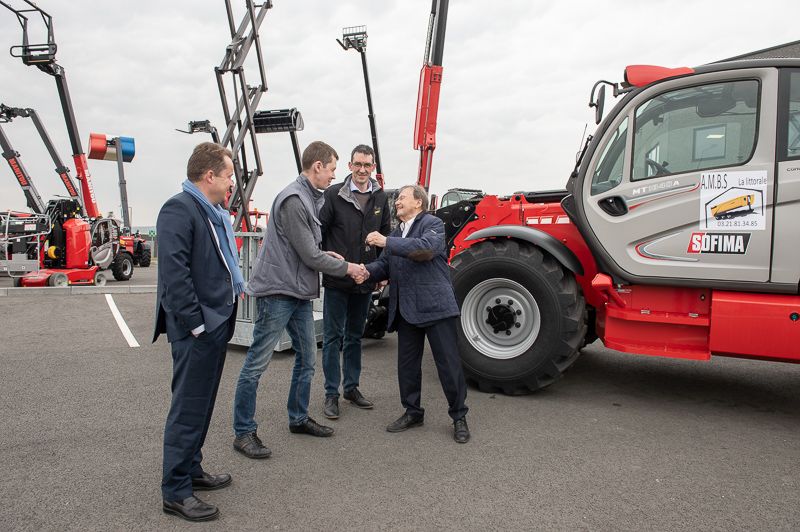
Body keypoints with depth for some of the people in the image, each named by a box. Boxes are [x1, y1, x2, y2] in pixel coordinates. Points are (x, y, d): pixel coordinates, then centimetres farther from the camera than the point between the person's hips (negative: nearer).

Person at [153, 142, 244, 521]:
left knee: (202, 404, 19)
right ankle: (175, 493, 12)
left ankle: (191, 470, 35)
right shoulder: (179, 210, -16)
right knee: (188, 408, -1)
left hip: (216, 323, 10)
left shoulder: (215, 212, 16)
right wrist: (196, 323, -22)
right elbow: (174, 273, -23)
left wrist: (235, 288, 16)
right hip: (195, 330, -10)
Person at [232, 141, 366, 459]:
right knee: (257, 362, -1)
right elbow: (309, 256, -17)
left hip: (299, 293, 10)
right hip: (277, 290, -10)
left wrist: (325, 255, 5)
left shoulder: (311, 199, 15)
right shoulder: (293, 199, -17)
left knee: (307, 358, 16)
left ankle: (298, 419, 31)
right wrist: (346, 268, -6)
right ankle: (244, 432, 9)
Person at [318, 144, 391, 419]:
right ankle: (332, 394, 13)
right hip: (337, 280, -4)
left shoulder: (380, 198, 7)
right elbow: (319, 232, -4)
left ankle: (352, 387, 28)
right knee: (333, 337, 3)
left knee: (355, 336, 15)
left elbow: (386, 236, 13)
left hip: (365, 281, 4)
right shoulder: (334, 194, -5)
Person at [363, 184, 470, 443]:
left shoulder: (433, 224, -1)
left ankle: (459, 416, 13)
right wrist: (367, 271, -5)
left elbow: (426, 248, -22)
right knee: (407, 364, 11)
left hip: (435, 306, -7)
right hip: (406, 310, 7)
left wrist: (387, 242, -23)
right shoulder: (396, 233, 23)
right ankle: (412, 412, 27)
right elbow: (384, 265, 18)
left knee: (448, 363, -1)